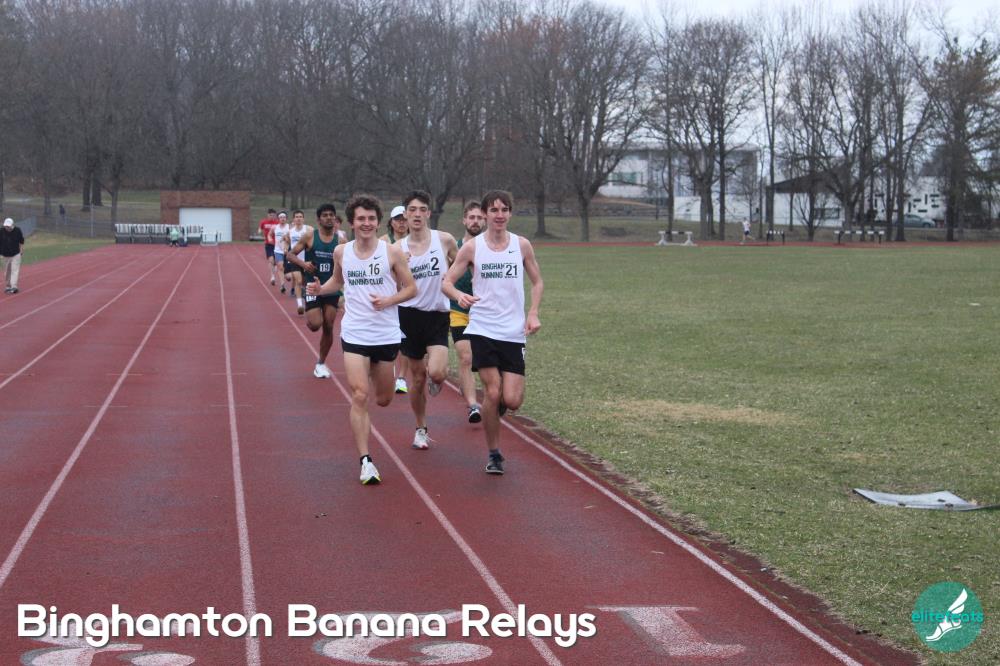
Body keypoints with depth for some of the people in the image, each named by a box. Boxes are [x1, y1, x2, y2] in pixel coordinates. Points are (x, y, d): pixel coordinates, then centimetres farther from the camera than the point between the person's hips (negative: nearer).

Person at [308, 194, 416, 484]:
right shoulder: (341, 252, 2)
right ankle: (366, 461, -8)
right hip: (354, 335, 0)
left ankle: (374, 377, 52)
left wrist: (389, 300, -17)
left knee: (383, 399, 14)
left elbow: (411, 288, 0)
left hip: (386, 335, 0)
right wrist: (320, 289, 0)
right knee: (359, 397, -12)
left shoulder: (392, 252, -6)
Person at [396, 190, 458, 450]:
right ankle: (421, 429, 27)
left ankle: (436, 380, 19)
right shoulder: (398, 248, 0)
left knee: (436, 373, -20)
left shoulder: (444, 240, -3)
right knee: (417, 377, 8)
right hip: (409, 314, 1)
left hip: (438, 315, -1)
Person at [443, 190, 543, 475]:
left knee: (511, 400, -6)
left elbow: (537, 282, 15)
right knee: (492, 392, -9)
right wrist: (459, 295, -21)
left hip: (514, 332, 2)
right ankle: (494, 454, 9)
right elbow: (446, 281, 2)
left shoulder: (522, 245, 4)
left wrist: (533, 313, 0)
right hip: (482, 330, -1)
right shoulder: (472, 248, -1)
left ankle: (499, 402, 32)